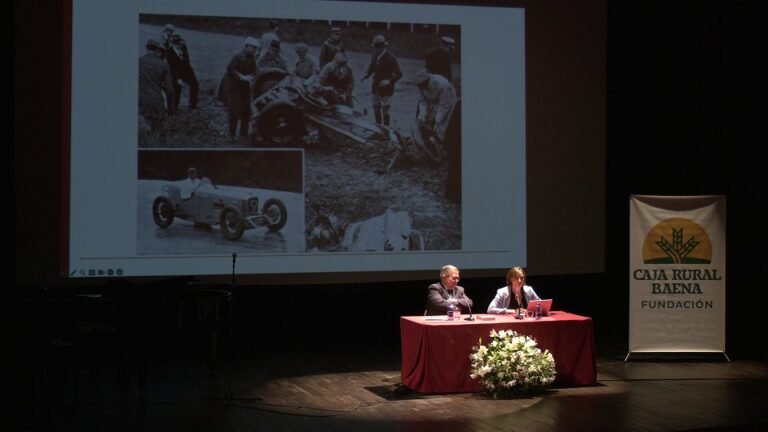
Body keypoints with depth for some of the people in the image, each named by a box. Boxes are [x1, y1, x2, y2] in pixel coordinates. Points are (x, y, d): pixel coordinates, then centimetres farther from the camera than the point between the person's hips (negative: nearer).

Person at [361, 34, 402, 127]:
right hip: (375, 87, 7)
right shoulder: (374, 55, 0)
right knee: (376, 109, 18)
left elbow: (398, 74, -16)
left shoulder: (390, 58, -19)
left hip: (386, 89, -7)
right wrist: (366, 75, -1)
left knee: (385, 111, 0)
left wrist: (390, 81, -31)